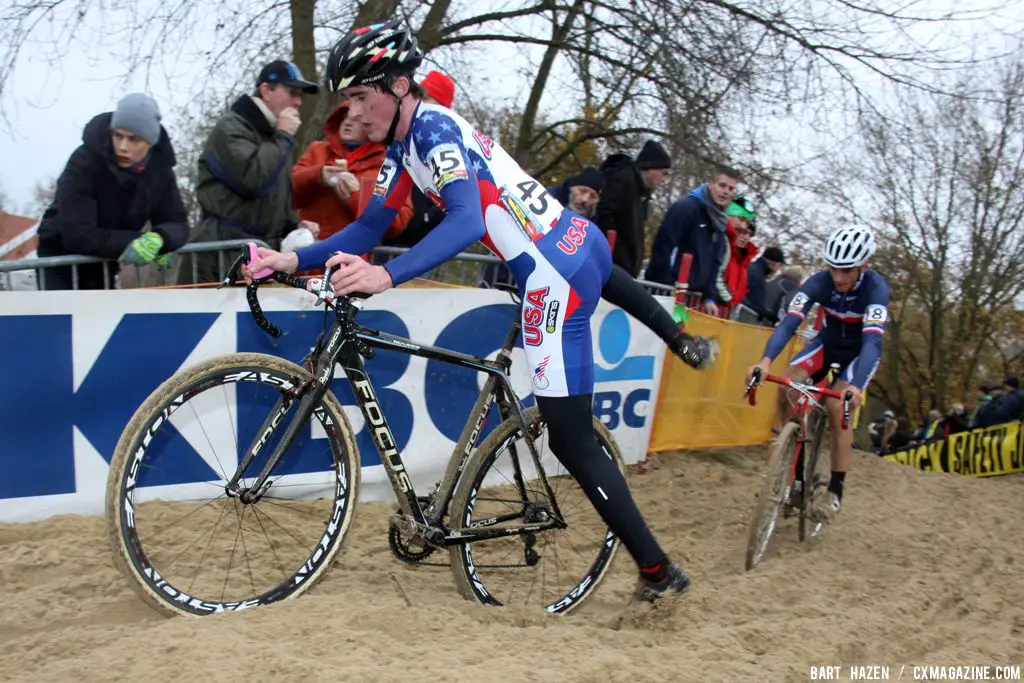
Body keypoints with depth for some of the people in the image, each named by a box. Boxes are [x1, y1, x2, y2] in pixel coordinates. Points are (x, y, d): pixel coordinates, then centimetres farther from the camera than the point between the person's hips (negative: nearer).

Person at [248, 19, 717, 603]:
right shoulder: (404, 147, 12)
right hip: (581, 241, 10)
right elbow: (368, 230, 11)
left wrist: (386, 276, -46)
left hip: (557, 277, -10)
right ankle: (685, 344, 66)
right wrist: (294, 259, -1)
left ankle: (658, 569, 1)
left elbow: (467, 221, -33)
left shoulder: (435, 128, -17)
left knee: (571, 439, -5)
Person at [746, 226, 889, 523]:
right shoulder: (819, 281, -25)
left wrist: (856, 386, -60)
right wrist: (765, 361, -54)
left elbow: (872, 340, -44)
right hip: (828, 343, 3)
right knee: (787, 386, -22)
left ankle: (836, 489, -11)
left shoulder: (875, 288, -32)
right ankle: (795, 463, -6)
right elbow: (789, 322, -36)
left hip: (861, 352, -3)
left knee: (838, 408, -25)